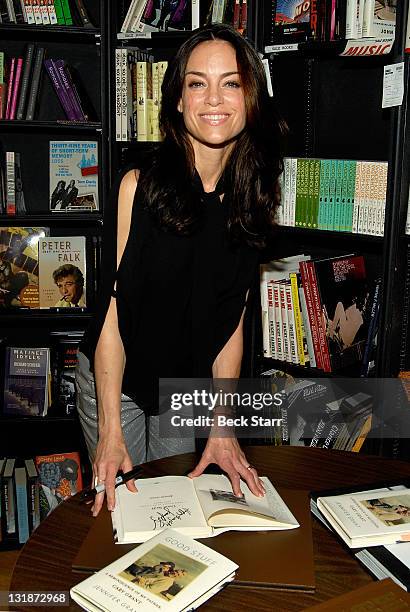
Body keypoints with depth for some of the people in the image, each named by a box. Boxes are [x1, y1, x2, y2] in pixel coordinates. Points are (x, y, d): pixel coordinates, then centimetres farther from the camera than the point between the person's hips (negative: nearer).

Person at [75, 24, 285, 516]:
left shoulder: (253, 198, -8)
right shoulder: (140, 185, -21)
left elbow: (231, 319, -5)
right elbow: (111, 305, -19)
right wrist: (110, 430, -21)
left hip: (190, 383, 3)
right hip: (114, 377, -3)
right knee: (121, 502, 14)